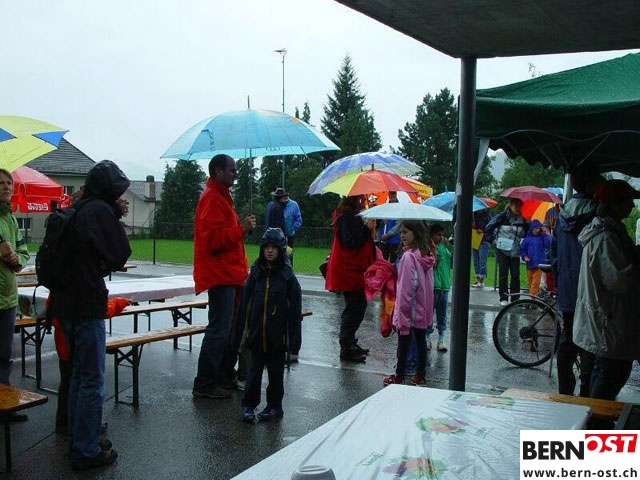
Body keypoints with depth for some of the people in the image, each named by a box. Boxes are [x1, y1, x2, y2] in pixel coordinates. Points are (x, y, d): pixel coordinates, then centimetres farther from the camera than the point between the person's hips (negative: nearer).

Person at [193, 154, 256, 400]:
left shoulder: (220, 197, 20)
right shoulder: (212, 198, -13)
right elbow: (213, 238, -22)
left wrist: (241, 227, 14)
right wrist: (241, 228, -21)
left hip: (228, 273, 11)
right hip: (220, 275, -11)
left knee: (229, 327, 15)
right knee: (219, 329, -8)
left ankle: (222, 376, 24)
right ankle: (205, 384, -2)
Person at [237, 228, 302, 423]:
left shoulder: (287, 277, -6)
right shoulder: (255, 273, 2)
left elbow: (295, 309, -6)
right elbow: (245, 303, 5)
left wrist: (293, 337, -9)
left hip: (277, 335, -2)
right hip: (257, 334, 2)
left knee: (276, 371, 9)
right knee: (254, 369, 8)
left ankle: (274, 406, 22)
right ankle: (248, 405, 18)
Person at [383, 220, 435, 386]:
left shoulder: (409, 256, -20)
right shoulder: (427, 255, 4)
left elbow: (405, 288, -20)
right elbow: (429, 284, 10)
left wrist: (401, 311, -14)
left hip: (409, 310, -7)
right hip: (423, 310, 7)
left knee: (403, 343, 4)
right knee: (421, 341, 14)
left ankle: (399, 376, 13)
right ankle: (421, 376, 22)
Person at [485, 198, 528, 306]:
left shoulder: (522, 219, 7)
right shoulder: (502, 217, -5)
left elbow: (525, 234, 19)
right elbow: (488, 228, -2)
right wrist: (493, 240, -2)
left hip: (515, 251, 3)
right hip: (502, 250, -3)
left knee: (515, 275, 0)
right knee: (503, 274, -2)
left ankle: (515, 299, 8)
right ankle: (503, 298, 6)